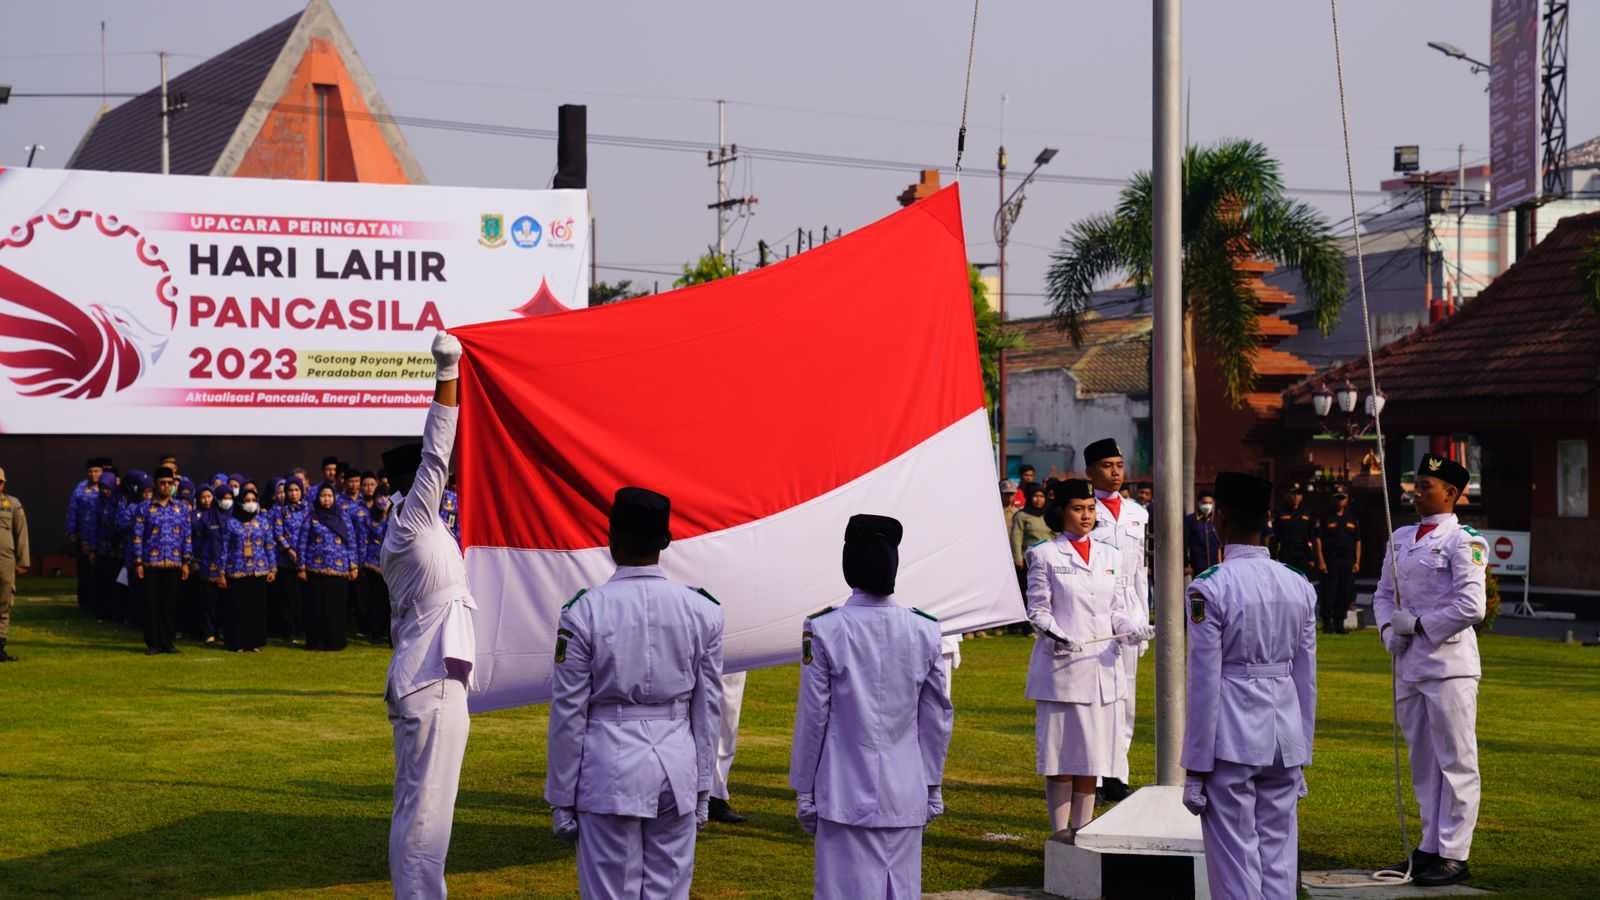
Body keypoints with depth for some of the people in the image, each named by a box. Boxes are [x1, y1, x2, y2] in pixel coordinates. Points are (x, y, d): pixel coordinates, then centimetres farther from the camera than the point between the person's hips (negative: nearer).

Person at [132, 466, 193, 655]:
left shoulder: (181, 508, 8)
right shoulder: (144, 508, 1)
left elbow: (187, 536, 9)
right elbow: (137, 537, 0)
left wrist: (186, 562, 3)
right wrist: (138, 562, -6)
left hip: (174, 565, 2)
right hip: (151, 564, -2)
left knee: (170, 604, 4)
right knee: (152, 604, 0)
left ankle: (167, 642, 13)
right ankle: (152, 644, 7)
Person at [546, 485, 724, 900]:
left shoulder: (584, 612, -9)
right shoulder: (701, 610, 0)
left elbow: (568, 712, -4)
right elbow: (708, 708, 6)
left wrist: (562, 798, 4)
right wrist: (702, 787, 15)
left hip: (609, 769, -2)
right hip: (677, 768, 3)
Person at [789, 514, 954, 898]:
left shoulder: (824, 629, -10)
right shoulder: (925, 630, 1)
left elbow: (812, 718, -5)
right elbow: (938, 718, 7)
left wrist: (803, 791, 4)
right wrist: (933, 787, 17)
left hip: (845, 794, -3)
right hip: (906, 795, 3)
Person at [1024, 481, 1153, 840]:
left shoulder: (1112, 557, 13)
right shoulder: (1044, 555, 1)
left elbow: (1118, 612, 13)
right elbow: (1037, 609, -1)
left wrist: (1138, 630, -7)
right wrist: (1054, 634, -21)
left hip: (1102, 667, 4)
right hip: (1059, 664, -4)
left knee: (1092, 752, 6)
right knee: (1060, 749, -2)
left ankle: (1082, 829, 13)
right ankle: (1060, 831, 4)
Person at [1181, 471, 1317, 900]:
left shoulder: (1210, 588, -12)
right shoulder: (1299, 587, 6)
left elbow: (1204, 682, -11)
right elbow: (1306, 678, 10)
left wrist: (1196, 767, -6)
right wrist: (1301, 755, 19)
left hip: (1231, 739, -5)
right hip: (1286, 734, 5)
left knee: (1235, 859, 0)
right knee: (1279, 855, 11)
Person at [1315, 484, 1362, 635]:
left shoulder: (1353, 519, 13)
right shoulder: (1326, 518, 3)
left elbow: (1358, 541, 14)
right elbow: (1318, 539, 0)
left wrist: (1357, 562, 6)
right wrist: (1321, 561, -8)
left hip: (1348, 562, 3)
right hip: (1330, 560, -3)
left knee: (1345, 593, 3)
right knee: (1328, 593, -5)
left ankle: (1339, 622, 10)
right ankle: (1327, 622, 2)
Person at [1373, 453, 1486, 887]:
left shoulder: (1464, 541, -9)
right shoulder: (1401, 539, 13)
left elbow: (1471, 607, -17)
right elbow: (1384, 594, 20)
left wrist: (1419, 625, -12)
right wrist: (1390, 631, 2)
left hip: (1449, 664, -8)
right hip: (1409, 664, 8)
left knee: (1455, 761, -2)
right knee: (1423, 762, 14)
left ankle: (1453, 855, 2)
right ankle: (1431, 847, 22)